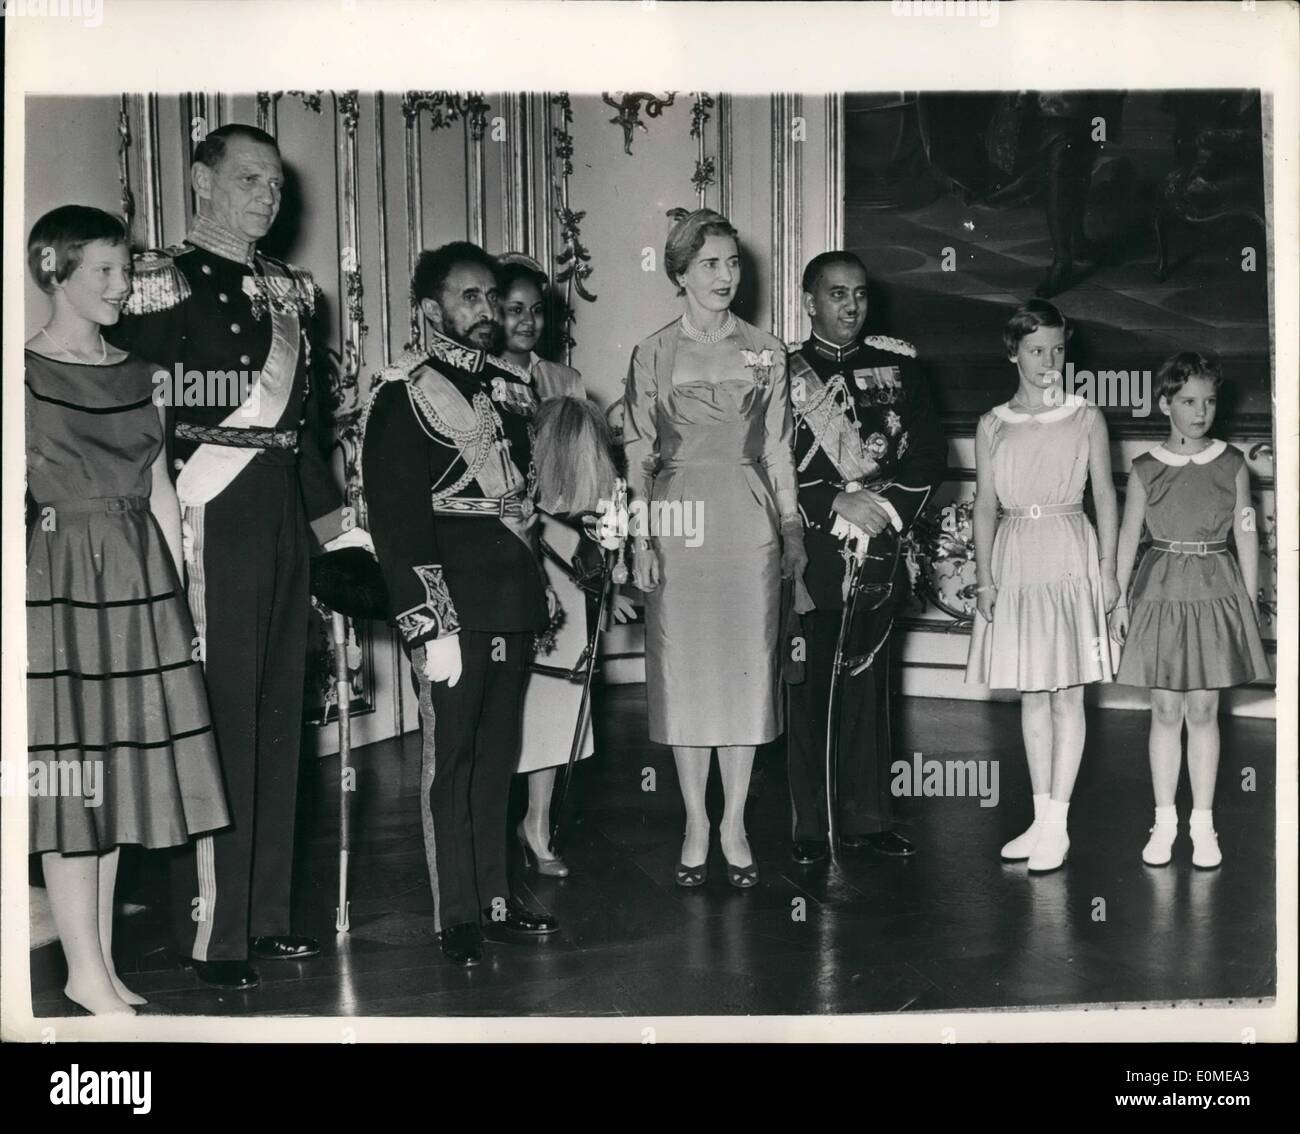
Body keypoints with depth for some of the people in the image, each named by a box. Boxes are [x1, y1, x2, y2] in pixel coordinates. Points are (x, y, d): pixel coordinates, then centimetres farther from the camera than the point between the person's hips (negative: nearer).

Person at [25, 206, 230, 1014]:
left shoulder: (136, 373, 12)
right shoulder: (27, 372, -4)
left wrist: (178, 595, 10)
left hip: (139, 582, 6)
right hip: (61, 577, -6)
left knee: (118, 767, 9)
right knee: (71, 776, -1)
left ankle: (104, 964, 18)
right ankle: (87, 973, 8)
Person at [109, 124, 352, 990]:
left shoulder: (289, 289, 17)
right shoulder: (162, 282, -3)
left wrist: (326, 509, 16)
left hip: (284, 510, 7)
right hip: (210, 514, -7)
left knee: (279, 714, 10)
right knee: (218, 714, -6)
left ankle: (266, 914, 21)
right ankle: (212, 930, 4)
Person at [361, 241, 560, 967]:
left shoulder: (512, 386, 15)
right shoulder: (407, 392, -6)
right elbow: (398, 518, -11)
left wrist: (541, 587, 18)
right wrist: (431, 626, -16)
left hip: (513, 602, 6)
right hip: (453, 608, -6)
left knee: (499, 756, 12)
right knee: (451, 757, 0)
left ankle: (495, 898, 22)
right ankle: (457, 916, 10)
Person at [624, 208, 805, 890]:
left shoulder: (765, 351, 8)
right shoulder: (654, 353, 4)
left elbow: (777, 448, 10)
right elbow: (638, 450, 2)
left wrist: (792, 527, 6)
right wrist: (641, 538, -5)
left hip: (748, 521, 1)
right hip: (677, 519, -1)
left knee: (746, 666, 2)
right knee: (682, 669, 2)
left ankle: (734, 826, 14)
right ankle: (695, 826, 14)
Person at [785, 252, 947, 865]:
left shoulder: (898, 365, 11)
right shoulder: (783, 372, 2)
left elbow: (930, 451, 7)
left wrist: (890, 506, -7)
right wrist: (836, 503, -14)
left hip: (880, 547, 3)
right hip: (810, 553, -2)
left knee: (869, 683, 8)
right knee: (808, 686, 1)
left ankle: (868, 815, 17)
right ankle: (811, 824, 10)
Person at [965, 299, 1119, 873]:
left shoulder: (1086, 418, 2)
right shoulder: (992, 425, 6)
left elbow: (1104, 494, 3)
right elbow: (985, 506, 6)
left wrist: (1107, 567, -3)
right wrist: (984, 577, -1)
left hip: (1070, 560, -3)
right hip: (1014, 561, 3)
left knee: (1066, 694, -1)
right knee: (1031, 695, 9)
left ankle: (1057, 825, 4)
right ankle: (1042, 819, 18)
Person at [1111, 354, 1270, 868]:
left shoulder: (1232, 465, 2)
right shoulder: (1145, 470, 1)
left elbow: (1246, 535, 5)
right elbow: (1128, 534, 5)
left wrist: (1249, 601, 3)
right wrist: (1119, 598, 1)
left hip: (1216, 592, 0)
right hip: (1161, 592, 0)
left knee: (1203, 711, 4)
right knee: (1165, 711, 5)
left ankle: (1203, 822, 14)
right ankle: (1164, 821, 14)